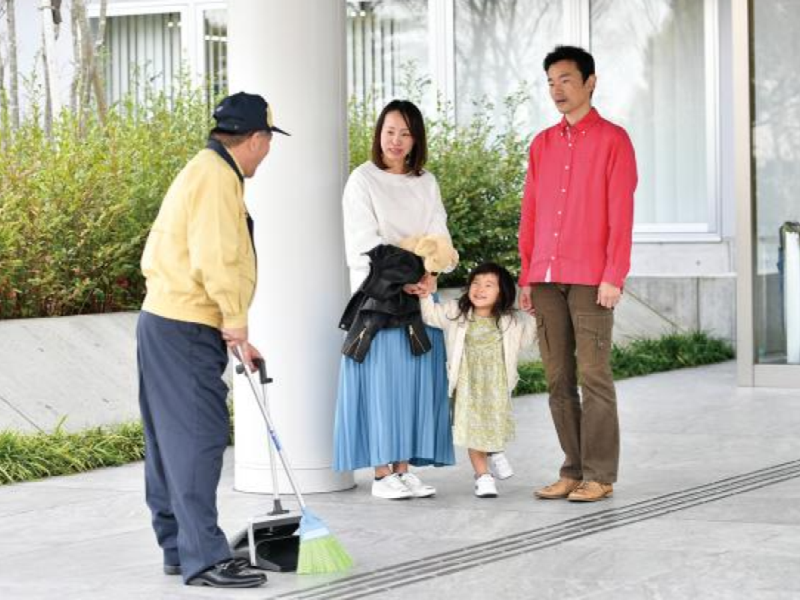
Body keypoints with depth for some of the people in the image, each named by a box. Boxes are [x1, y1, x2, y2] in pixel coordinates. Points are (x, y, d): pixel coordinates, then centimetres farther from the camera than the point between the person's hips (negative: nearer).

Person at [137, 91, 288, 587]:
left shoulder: (203, 172, 20)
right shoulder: (217, 178, -14)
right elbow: (215, 259, -25)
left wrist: (232, 331, 22)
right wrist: (236, 319, -12)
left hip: (165, 323, 11)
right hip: (186, 330, -11)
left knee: (172, 441, 14)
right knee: (198, 439, -10)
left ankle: (178, 548, 21)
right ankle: (203, 558, -9)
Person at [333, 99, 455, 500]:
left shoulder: (426, 184, 14)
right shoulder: (363, 180, 1)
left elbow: (438, 236, 6)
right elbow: (364, 240, -7)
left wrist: (428, 275, -13)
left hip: (420, 292, 5)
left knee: (416, 378, 2)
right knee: (381, 377, -7)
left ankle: (404, 467, 7)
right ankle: (381, 472, -5)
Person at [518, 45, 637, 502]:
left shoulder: (613, 140, 0)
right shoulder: (542, 145, 16)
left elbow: (621, 214, -5)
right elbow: (530, 215, 16)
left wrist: (613, 277, -12)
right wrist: (526, 278, 11)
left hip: (591, 280, -5)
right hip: (546, 279, 5)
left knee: (593, 376, -6)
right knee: (558, 380, 5)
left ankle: (600, 476, -2)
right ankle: (573, 470, 11)